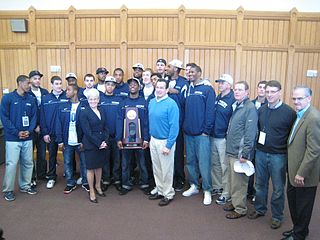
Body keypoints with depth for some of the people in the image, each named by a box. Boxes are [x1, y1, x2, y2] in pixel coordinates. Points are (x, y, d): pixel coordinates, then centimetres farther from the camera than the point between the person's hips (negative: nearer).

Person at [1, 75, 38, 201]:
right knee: (11, 164, -2)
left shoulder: (31, 99, 6)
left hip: (28, 138, 4)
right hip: (13, 138, -4)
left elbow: (34, 116, 8)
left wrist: (29, 130, -7)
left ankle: (25, 185, 27)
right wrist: (17, 132, -12)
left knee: (28, 163, 11)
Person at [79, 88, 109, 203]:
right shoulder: (84, 113, -9)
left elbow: (105, 128, 8)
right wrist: (98, 143, -15)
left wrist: (105, 141, -7)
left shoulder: (101, 112, 9)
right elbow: (87, 132, -14)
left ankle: (98, 186, 33)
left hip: (102, 144, 6)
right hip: (90, 145, -5)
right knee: (90, 168, 5)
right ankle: (91, 191, 18)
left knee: (99, 166, 16)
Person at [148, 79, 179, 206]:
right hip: (153, 140, 7)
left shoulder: (171, 104, -16)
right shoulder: (151, 102, 5)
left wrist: (168, 145, -19)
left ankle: (168, 194, 23)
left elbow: (174, 126, -18)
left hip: (165, 141, -6)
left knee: (166, 170, 5)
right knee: (156, 168, 17)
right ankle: (160, 191, 34)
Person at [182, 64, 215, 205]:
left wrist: (206, 130, -13)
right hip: (188, 132, 6)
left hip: (201, 134, -6)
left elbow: (210, 111, -11)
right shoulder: (188, 89, 13)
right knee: (190, 161, 14)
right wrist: (184, 126, 5)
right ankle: (194, 186, 29)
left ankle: (207, 191, 12)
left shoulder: (207, 89, -6)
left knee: (203, 163, -3)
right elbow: (185, 108, 13)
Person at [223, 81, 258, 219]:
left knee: (239, 182, 3)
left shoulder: (250, 108, -14)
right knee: (232, 180, 18)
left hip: (240, 153, -8)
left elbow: (250, 133, -18)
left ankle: (240, 209, 17)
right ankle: (234, 202, 34)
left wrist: (245, 154, -20)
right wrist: (229, 147, 15)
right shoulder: (235, 106, 12)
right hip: (231, 151, 8)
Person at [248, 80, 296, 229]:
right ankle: (260, 209, 36)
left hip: (278, 156, -4)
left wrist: (289, 155, -11)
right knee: (260, 184, 17)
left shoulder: (289, 112, -11)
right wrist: (257, 143, 4)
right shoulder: (261, 110, 4)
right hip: (260, 153, 5)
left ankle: (277, 216, 27)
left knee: (278, 188, 10)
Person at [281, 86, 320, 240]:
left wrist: (301, 173, -20)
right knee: (292, 199, 21)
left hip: (303, 173, -8)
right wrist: (292, 169, 12)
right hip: (293, 170, 8)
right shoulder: (299, 114, 6)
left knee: (303, 205, 11)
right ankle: (297, 228, 41)